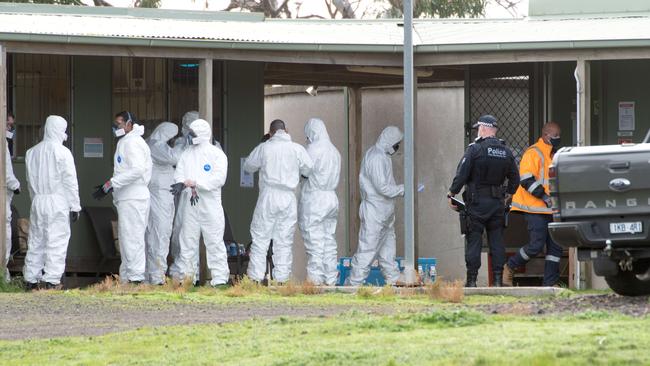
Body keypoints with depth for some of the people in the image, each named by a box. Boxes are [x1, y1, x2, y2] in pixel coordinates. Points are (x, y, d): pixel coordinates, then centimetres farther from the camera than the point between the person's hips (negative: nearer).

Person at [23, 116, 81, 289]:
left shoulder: (32, 152, 9)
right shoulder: (62, 152, -9)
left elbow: (30, 180, 13)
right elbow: (70, 181, -9)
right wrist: (75, 206, -4)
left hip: (37, 202, 6)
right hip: (57, 202, -6)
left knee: (36, 241, 11)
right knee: (56, 242, -3)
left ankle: (31, 280, 13)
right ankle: (51, 280, -8)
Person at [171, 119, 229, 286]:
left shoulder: (216, 154, 1)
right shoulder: (187, 153, 14)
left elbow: (219, 178, -10)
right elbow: (179, 174, 4)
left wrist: (194, 183, -15)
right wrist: (189, 188, -15)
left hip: (210, 203, -4)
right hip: (189, 204, 4)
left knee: (214, 241, -5)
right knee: (188, 240, 5)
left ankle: (220, 277, -4)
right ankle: (186, 276, 11)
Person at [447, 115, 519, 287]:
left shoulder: (475, 149, -10)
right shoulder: (506, 152, 8)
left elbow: (461, 175, -12)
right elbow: (515, 178, 14)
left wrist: (452, 193, -2)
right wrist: (508, 194, 27)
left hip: (477, 202, -5)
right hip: (498, 202, 5)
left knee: (474, 240, -1)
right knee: (497, 241, 7)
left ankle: (471, 280, -3)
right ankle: (498, 279, 5)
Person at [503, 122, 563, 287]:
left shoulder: (554, 155, 18)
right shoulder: (533, 153, -10)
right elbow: (526, 180, -19)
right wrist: (545, 197, -20)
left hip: (551, 210, 9)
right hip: (535, 209, -9)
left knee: (555, 246, 3)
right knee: (536, 245, -13)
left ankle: (550, 283, 5)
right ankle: (508, 268, 6)